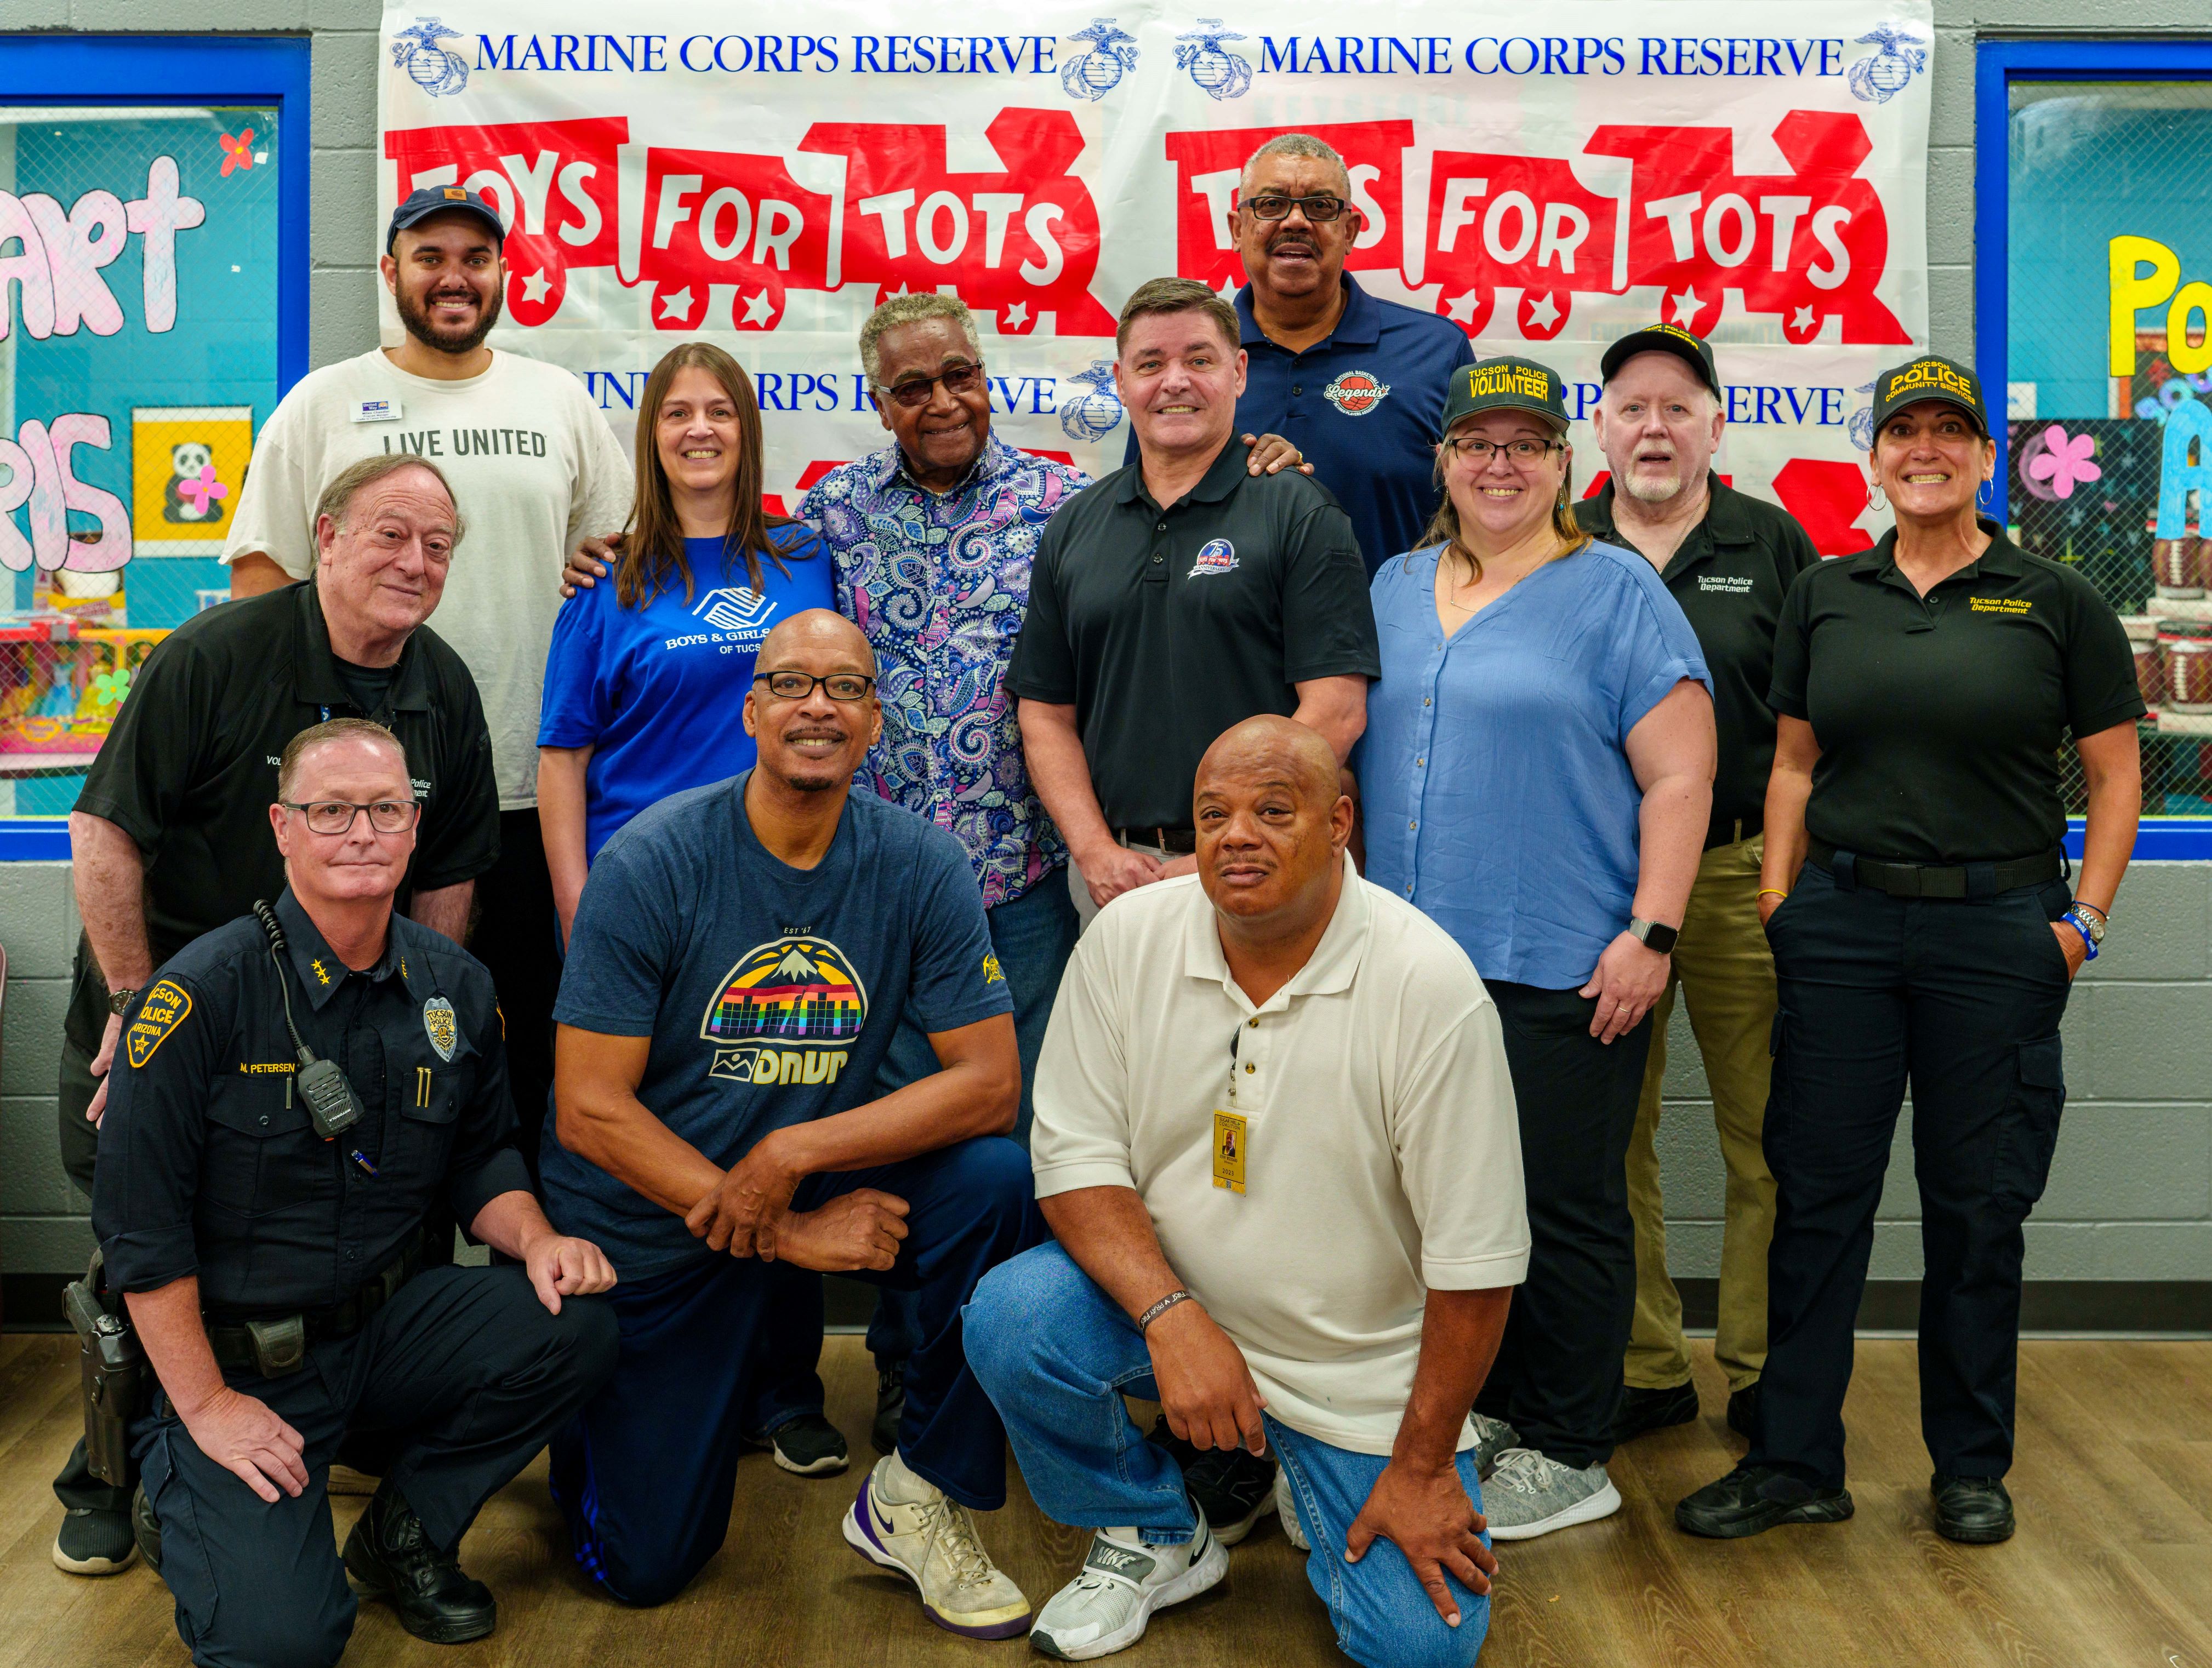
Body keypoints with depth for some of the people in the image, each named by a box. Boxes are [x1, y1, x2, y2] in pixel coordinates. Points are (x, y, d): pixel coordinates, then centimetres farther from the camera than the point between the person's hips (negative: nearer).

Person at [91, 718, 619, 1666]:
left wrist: (535, 1241, -10)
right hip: (236, 1358, -5)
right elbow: (140, 1221, -14)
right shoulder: (206, 992, -16)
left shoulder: (455, 985, 1)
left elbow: (481, 1157, 12)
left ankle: (405, 1534, 5)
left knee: (575, 1331, -20)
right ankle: (179, 1486, 15)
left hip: (386, 1324, 5)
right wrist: (206, 1406, -15)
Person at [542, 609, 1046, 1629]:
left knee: (998, 1184, -27)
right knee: (643, 1568, 1)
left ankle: (917, 1498, -7)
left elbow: (989, 1082, -14)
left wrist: (794, 1152, -25)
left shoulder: (921, 867, -11)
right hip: (648, 1223, -2)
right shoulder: (650, 865, -18)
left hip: (828, 1189, 2)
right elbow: (590, 1111, -18)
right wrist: (788, 1233, -21)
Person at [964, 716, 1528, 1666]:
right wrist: (1171, 1317, -24)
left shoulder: (1429, 984, -19)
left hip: (1361, 1367, -2)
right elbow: (1076, 1155, -8)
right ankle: (1151, 1535, 4)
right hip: (1163, 1298, 2)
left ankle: (1311, 1477, 21)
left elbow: (1477, 1256, -15)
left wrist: (1423, 1465, -11)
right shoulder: (1129, 938, -9)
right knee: (1011, 1319, -26)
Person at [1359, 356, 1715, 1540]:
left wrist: (1650, 932, -14)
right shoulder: (1395, 588, 14)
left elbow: (1680, 776, -6)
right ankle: (1482, 1403, 29)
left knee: (1560, 1206, 2)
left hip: (1561, 965, -5)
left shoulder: (1616, 591, -1)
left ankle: (1566, 1455, 15)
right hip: (1413, 956, 5)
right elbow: (1347, 745, 20)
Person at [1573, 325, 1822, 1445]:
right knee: (1608, 1141, 5)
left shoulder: (1776, 545, 7)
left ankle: (1765, 1374, 16)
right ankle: (1644, 1372, 18)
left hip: (1746, 876, -1)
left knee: (1767, 1138, 2)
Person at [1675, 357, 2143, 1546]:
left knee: (1978, 1203, 6)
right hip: (1842, 924, 2)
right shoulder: (1824, 597, 10)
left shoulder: (2055, 600, 3)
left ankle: (1972, 1467, 22)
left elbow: (2116, 773, 5)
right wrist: (1777, 900, 4)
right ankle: (1793, 1461, 14)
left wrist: (2086, 916, -3)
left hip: (1999, 931, -2)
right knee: (1816, 1192, 3)